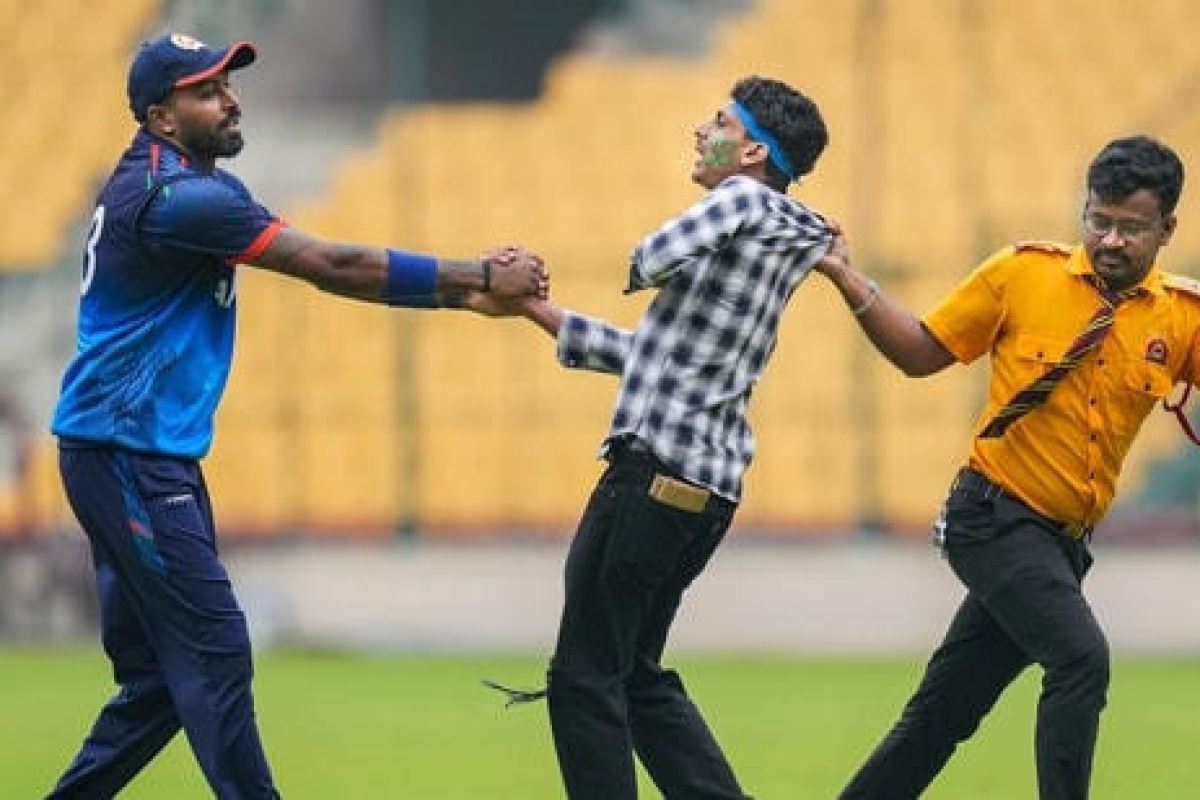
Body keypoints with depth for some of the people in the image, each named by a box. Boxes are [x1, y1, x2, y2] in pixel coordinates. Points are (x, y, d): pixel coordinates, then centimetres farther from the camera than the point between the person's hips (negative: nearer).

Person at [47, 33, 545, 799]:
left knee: (163, 668, 13)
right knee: (214, 652, -10)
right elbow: (334, 267, -19)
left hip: (152, 459, 10)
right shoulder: (178, 196, -18)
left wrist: (473, 284, -4)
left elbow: (323, 267, 7)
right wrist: (480, 278, -14)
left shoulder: (173, 184, 14)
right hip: (128, 456, -10)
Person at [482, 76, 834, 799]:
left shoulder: (744, 201, -6)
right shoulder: (780, 245, 21)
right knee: (638, 677, 17)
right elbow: (646, 353, 26)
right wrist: (536, 309, 27)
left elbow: (653, 261, -23)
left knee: (585, 679, -5)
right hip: (709, 487, 10)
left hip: (656, 469, -10)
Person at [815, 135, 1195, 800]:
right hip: (995, 515, -4)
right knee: (1080, 657, -25)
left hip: (1063, 544, 4)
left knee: (943, 716, 10)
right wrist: (847, 280, -6)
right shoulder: (1023, 273, -5)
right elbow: (921, 352, 4)